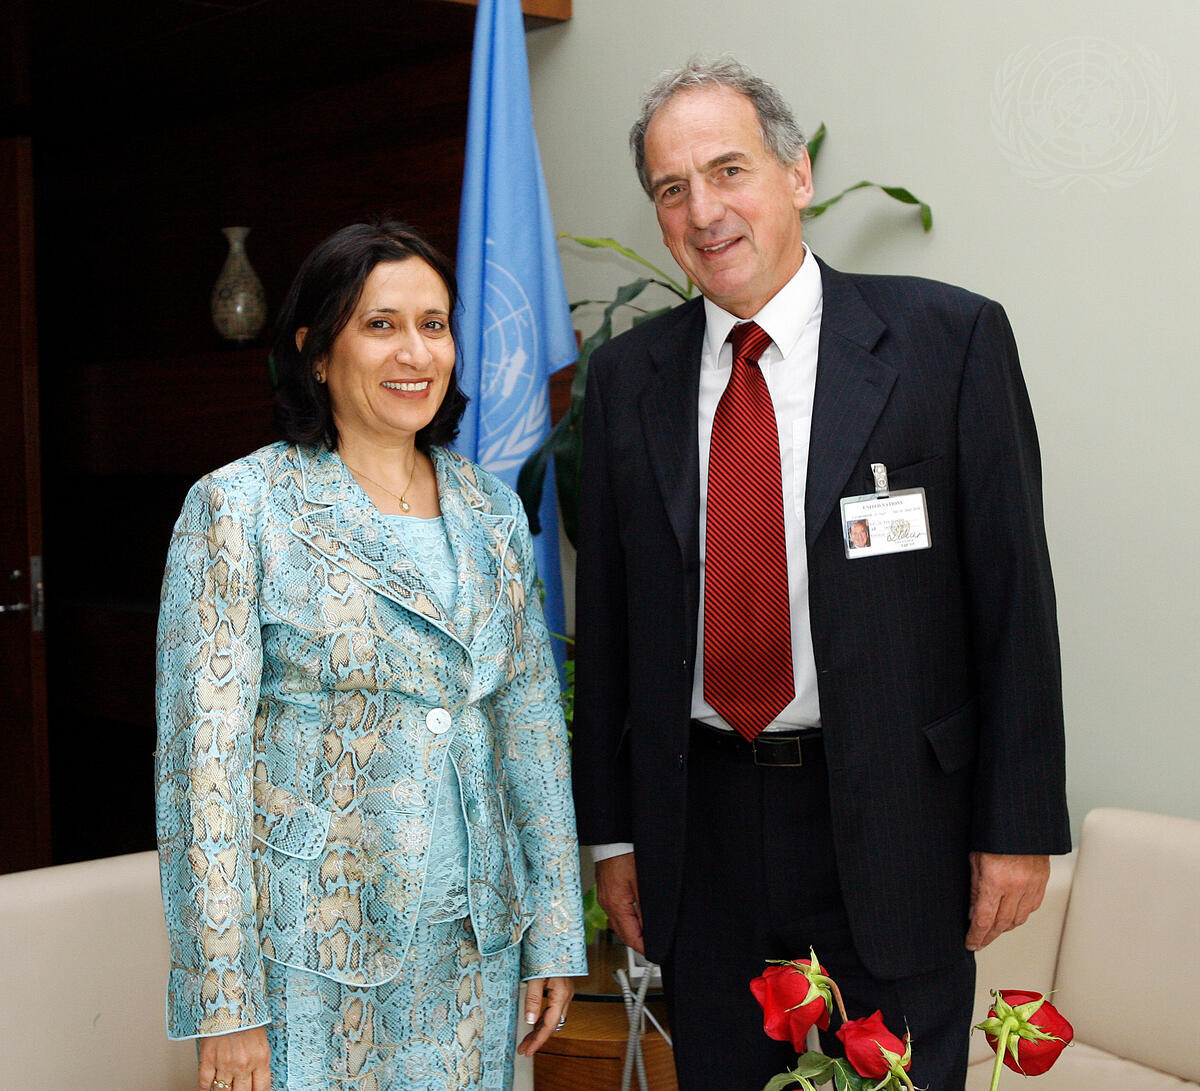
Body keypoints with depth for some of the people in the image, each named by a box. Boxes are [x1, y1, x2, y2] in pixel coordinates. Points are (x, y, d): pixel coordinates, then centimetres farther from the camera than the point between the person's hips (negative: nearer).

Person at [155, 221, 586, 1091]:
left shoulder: (491, 510, 7)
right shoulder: (239, 508, -8)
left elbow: (532, 725, 10)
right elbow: (204, 756, -11)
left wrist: (556, 935, 8)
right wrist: (225, 1004, -14)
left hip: (473, 942, 5)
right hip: (311, 952, -4)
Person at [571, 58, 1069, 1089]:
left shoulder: (949, 337, -5)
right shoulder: (626, 377, 5)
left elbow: (1012, 593, -5)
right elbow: (607, 617, 8)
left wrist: (1020, 824, -7)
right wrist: (612, 830, 8)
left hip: (891, 823, -3)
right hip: (699, 828, 3)